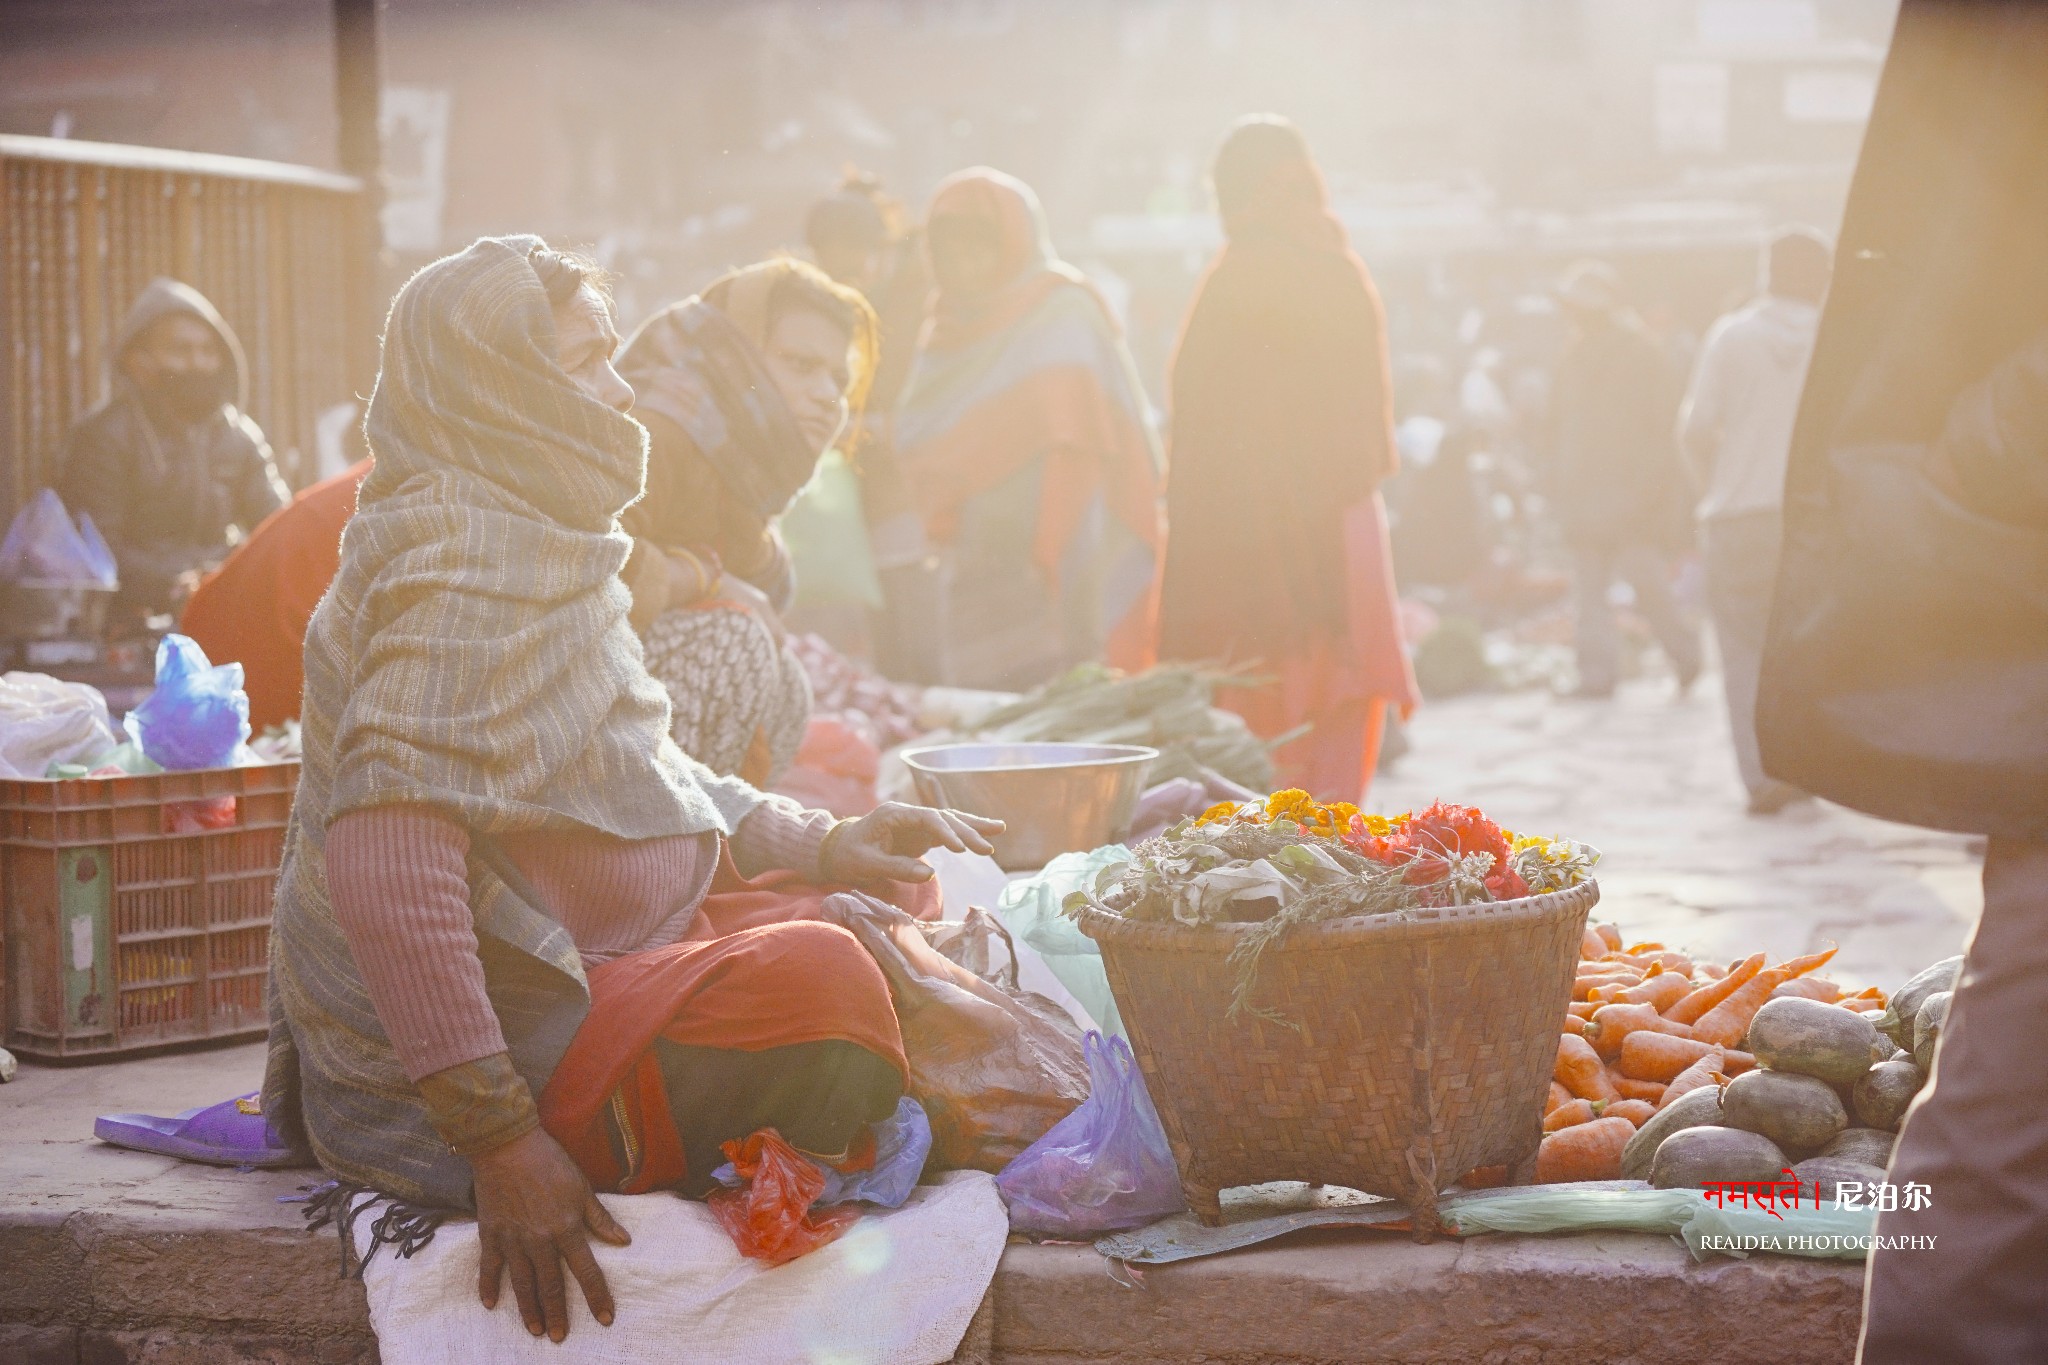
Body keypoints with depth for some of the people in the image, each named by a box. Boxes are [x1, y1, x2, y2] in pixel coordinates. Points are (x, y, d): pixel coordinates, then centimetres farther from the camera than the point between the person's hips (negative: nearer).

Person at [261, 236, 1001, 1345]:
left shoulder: (535, 542, 12)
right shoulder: (462, 568, -19)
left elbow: (639, 775, 21)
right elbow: (385, 857, -30)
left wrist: (824, 844, 7)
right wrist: (500, 1137, -31)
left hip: (568, 969, 11)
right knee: (818, 980, -26)